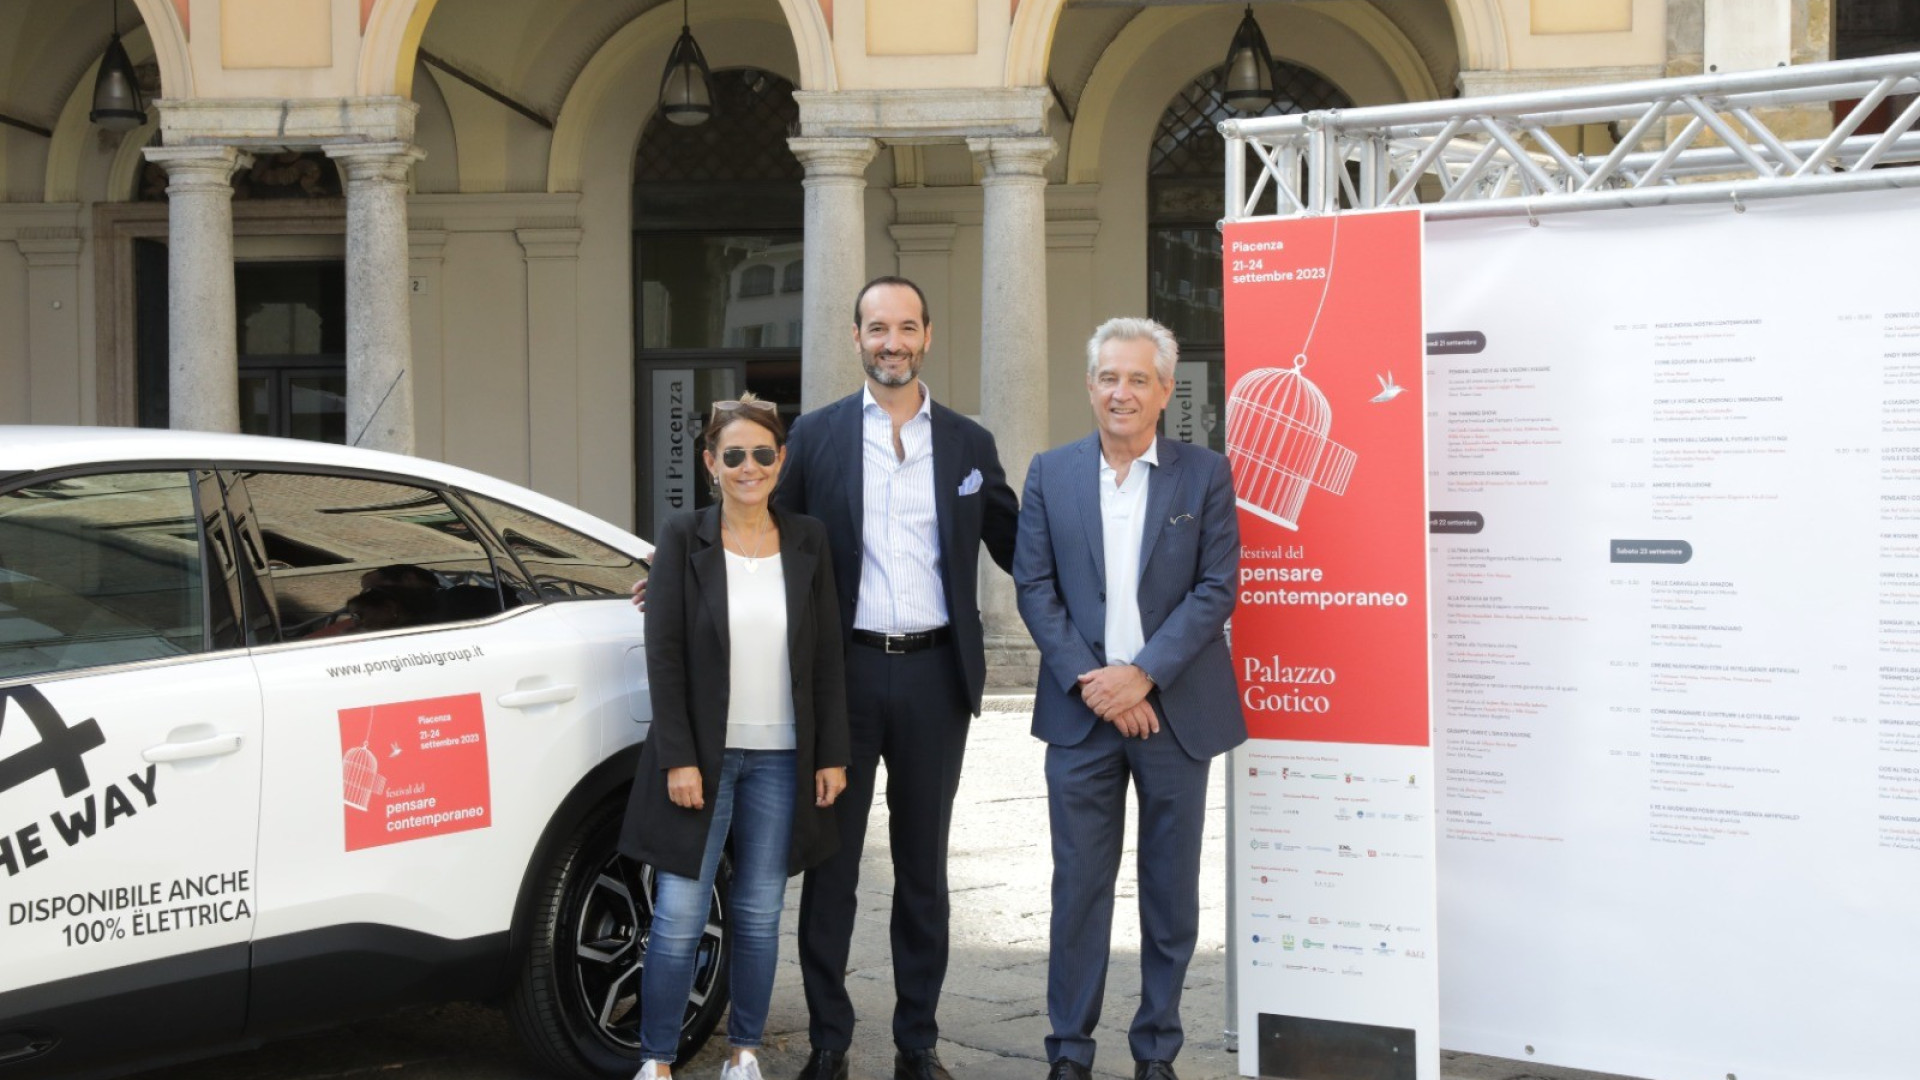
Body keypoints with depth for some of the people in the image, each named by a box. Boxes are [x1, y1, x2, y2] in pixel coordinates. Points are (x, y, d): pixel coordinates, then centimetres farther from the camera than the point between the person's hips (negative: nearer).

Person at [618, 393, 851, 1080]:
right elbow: (663, 653, -5)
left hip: (782, 758, 2)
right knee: (679, 915, -3)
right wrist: (678, 758, -11)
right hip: (703, 756, -2)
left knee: (760, 914, 9)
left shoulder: (807, 541, 4)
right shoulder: (684, 539, -3)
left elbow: (828, 656, 6)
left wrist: (833, 754, 2)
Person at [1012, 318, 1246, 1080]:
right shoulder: (1050, 474, 5)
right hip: (1082, 710, 1)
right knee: (1078, 886, 4)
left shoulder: (1205, 474, 1)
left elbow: (1217, 588, -5)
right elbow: (1034, 587, 1)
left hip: (1176, 710, -1)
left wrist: (1142, 674, -14)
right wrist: (1091, 682, -11)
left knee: (1171, 890, 7)